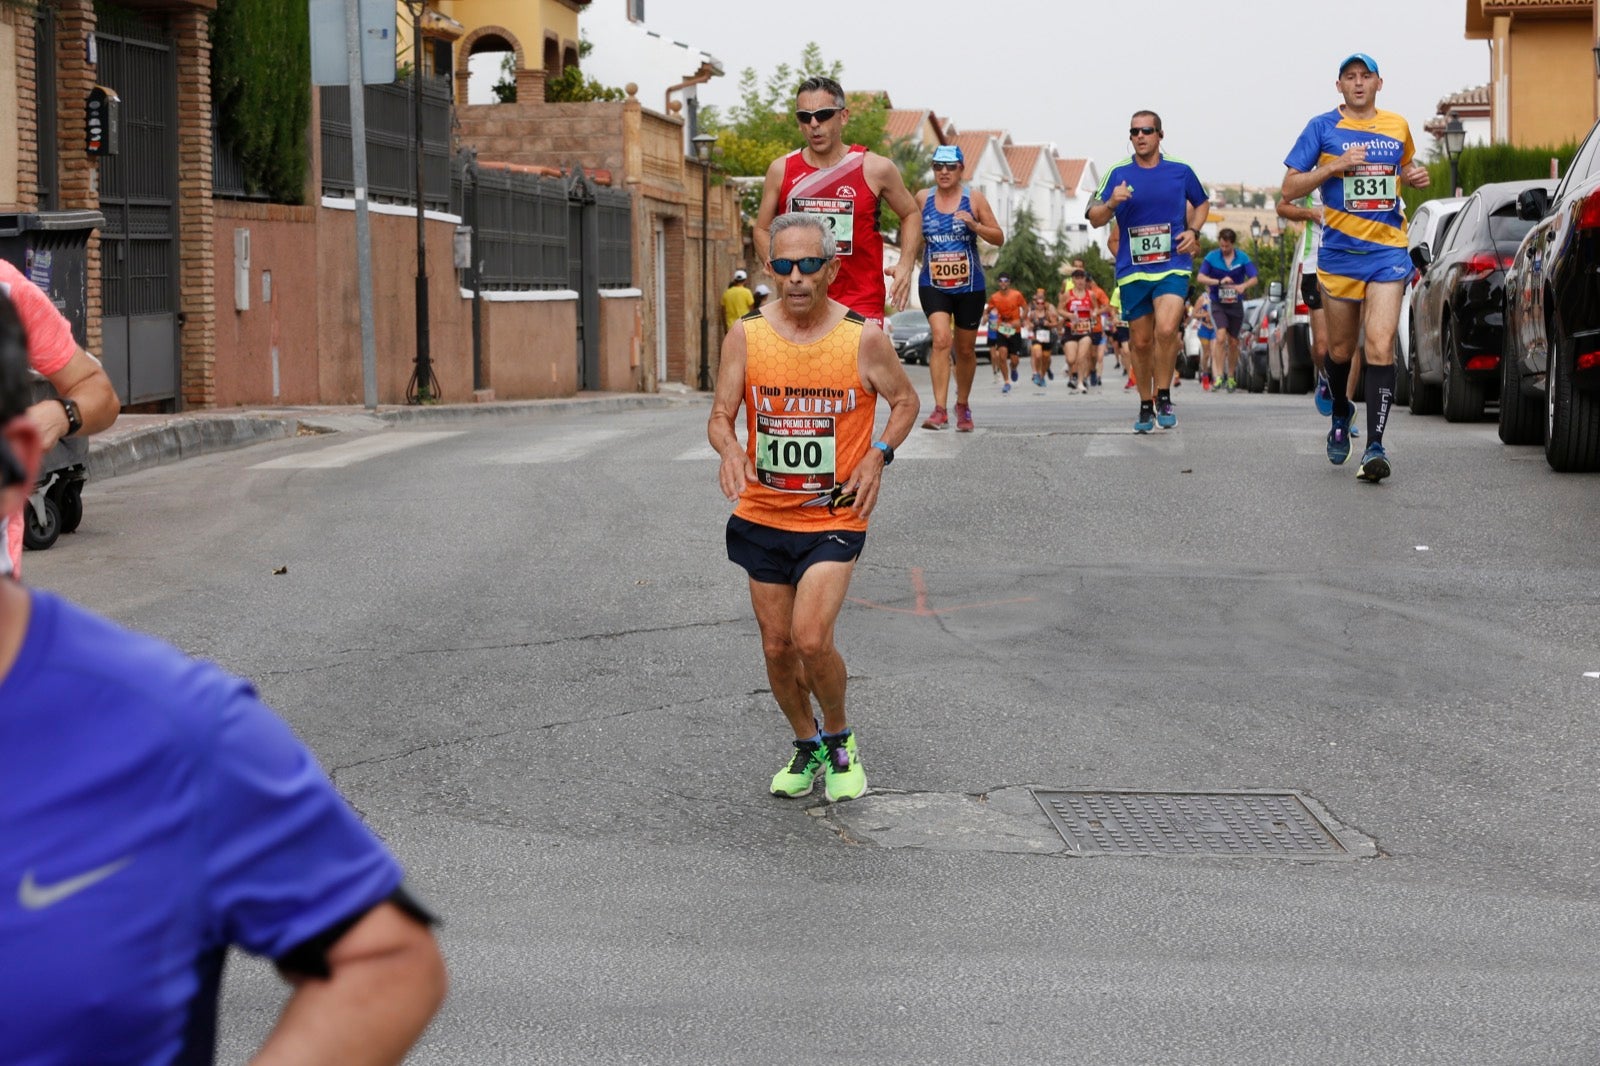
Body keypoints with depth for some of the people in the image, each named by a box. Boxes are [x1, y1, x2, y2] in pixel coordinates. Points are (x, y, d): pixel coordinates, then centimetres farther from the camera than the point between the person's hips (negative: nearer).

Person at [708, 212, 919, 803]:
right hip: (762, 515, 3)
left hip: (834, 517, -3)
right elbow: (721, 415, 1)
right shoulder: (746, 335, -4)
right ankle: (807, 746, 33)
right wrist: (729, 448, -22)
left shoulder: (864, 337, -9)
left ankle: (839, 738, 10)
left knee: (811, 639, -17)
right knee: (777, 647, 9)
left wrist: (878, 455, -10)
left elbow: (905, 400, 6)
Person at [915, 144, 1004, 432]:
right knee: (941, 339, -21)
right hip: (933, 285, 0)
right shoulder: (923, 198, 4)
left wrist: (975, 226, -16)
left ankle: (963, 406, 32)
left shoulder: (974, 198, -1)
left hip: (969, 286, 0)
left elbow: (999, 238, 0)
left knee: (966, 349, 10)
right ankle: (939, 408, -25)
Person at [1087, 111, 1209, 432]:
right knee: (1141, 341, 7)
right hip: (1132, 270, 2)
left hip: (1173, 265, -2)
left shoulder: (1181, 171, 4)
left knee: (1166, 329, -22)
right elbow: (1094, 219, 2)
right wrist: (1111, 204, -19)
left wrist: (1193, 230, 3)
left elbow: (1202, 203, 22)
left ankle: (1164, 397, -6)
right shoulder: (1118, 174, 3)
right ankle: (1146, 405, 23)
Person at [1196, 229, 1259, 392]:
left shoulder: (1242, 258, -2)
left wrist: (1243, 286, -31)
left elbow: (1254, 278, -9)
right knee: (1221, 336, -21)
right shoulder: (1212, 257, -4)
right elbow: (1201, 277, -11)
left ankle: (1230, 377, 24)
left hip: (1236, 305, 2)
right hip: (1218, 304, -2)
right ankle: (1219, 376, -20)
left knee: (1233, 342, 8)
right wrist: (1219, 282, -26)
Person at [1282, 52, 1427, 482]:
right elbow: (1290, 189, -1)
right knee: (1341, 349, 11)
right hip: (1338, 253, 0)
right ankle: (1340, 414, 42)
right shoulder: (1323, 128, 1)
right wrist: (1333, 167, -15)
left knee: (1380, 346, -14)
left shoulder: (1398, 127, 10)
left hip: (1387, 252, 0)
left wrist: (1417, 176, 6)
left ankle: (1375, 445, -18)